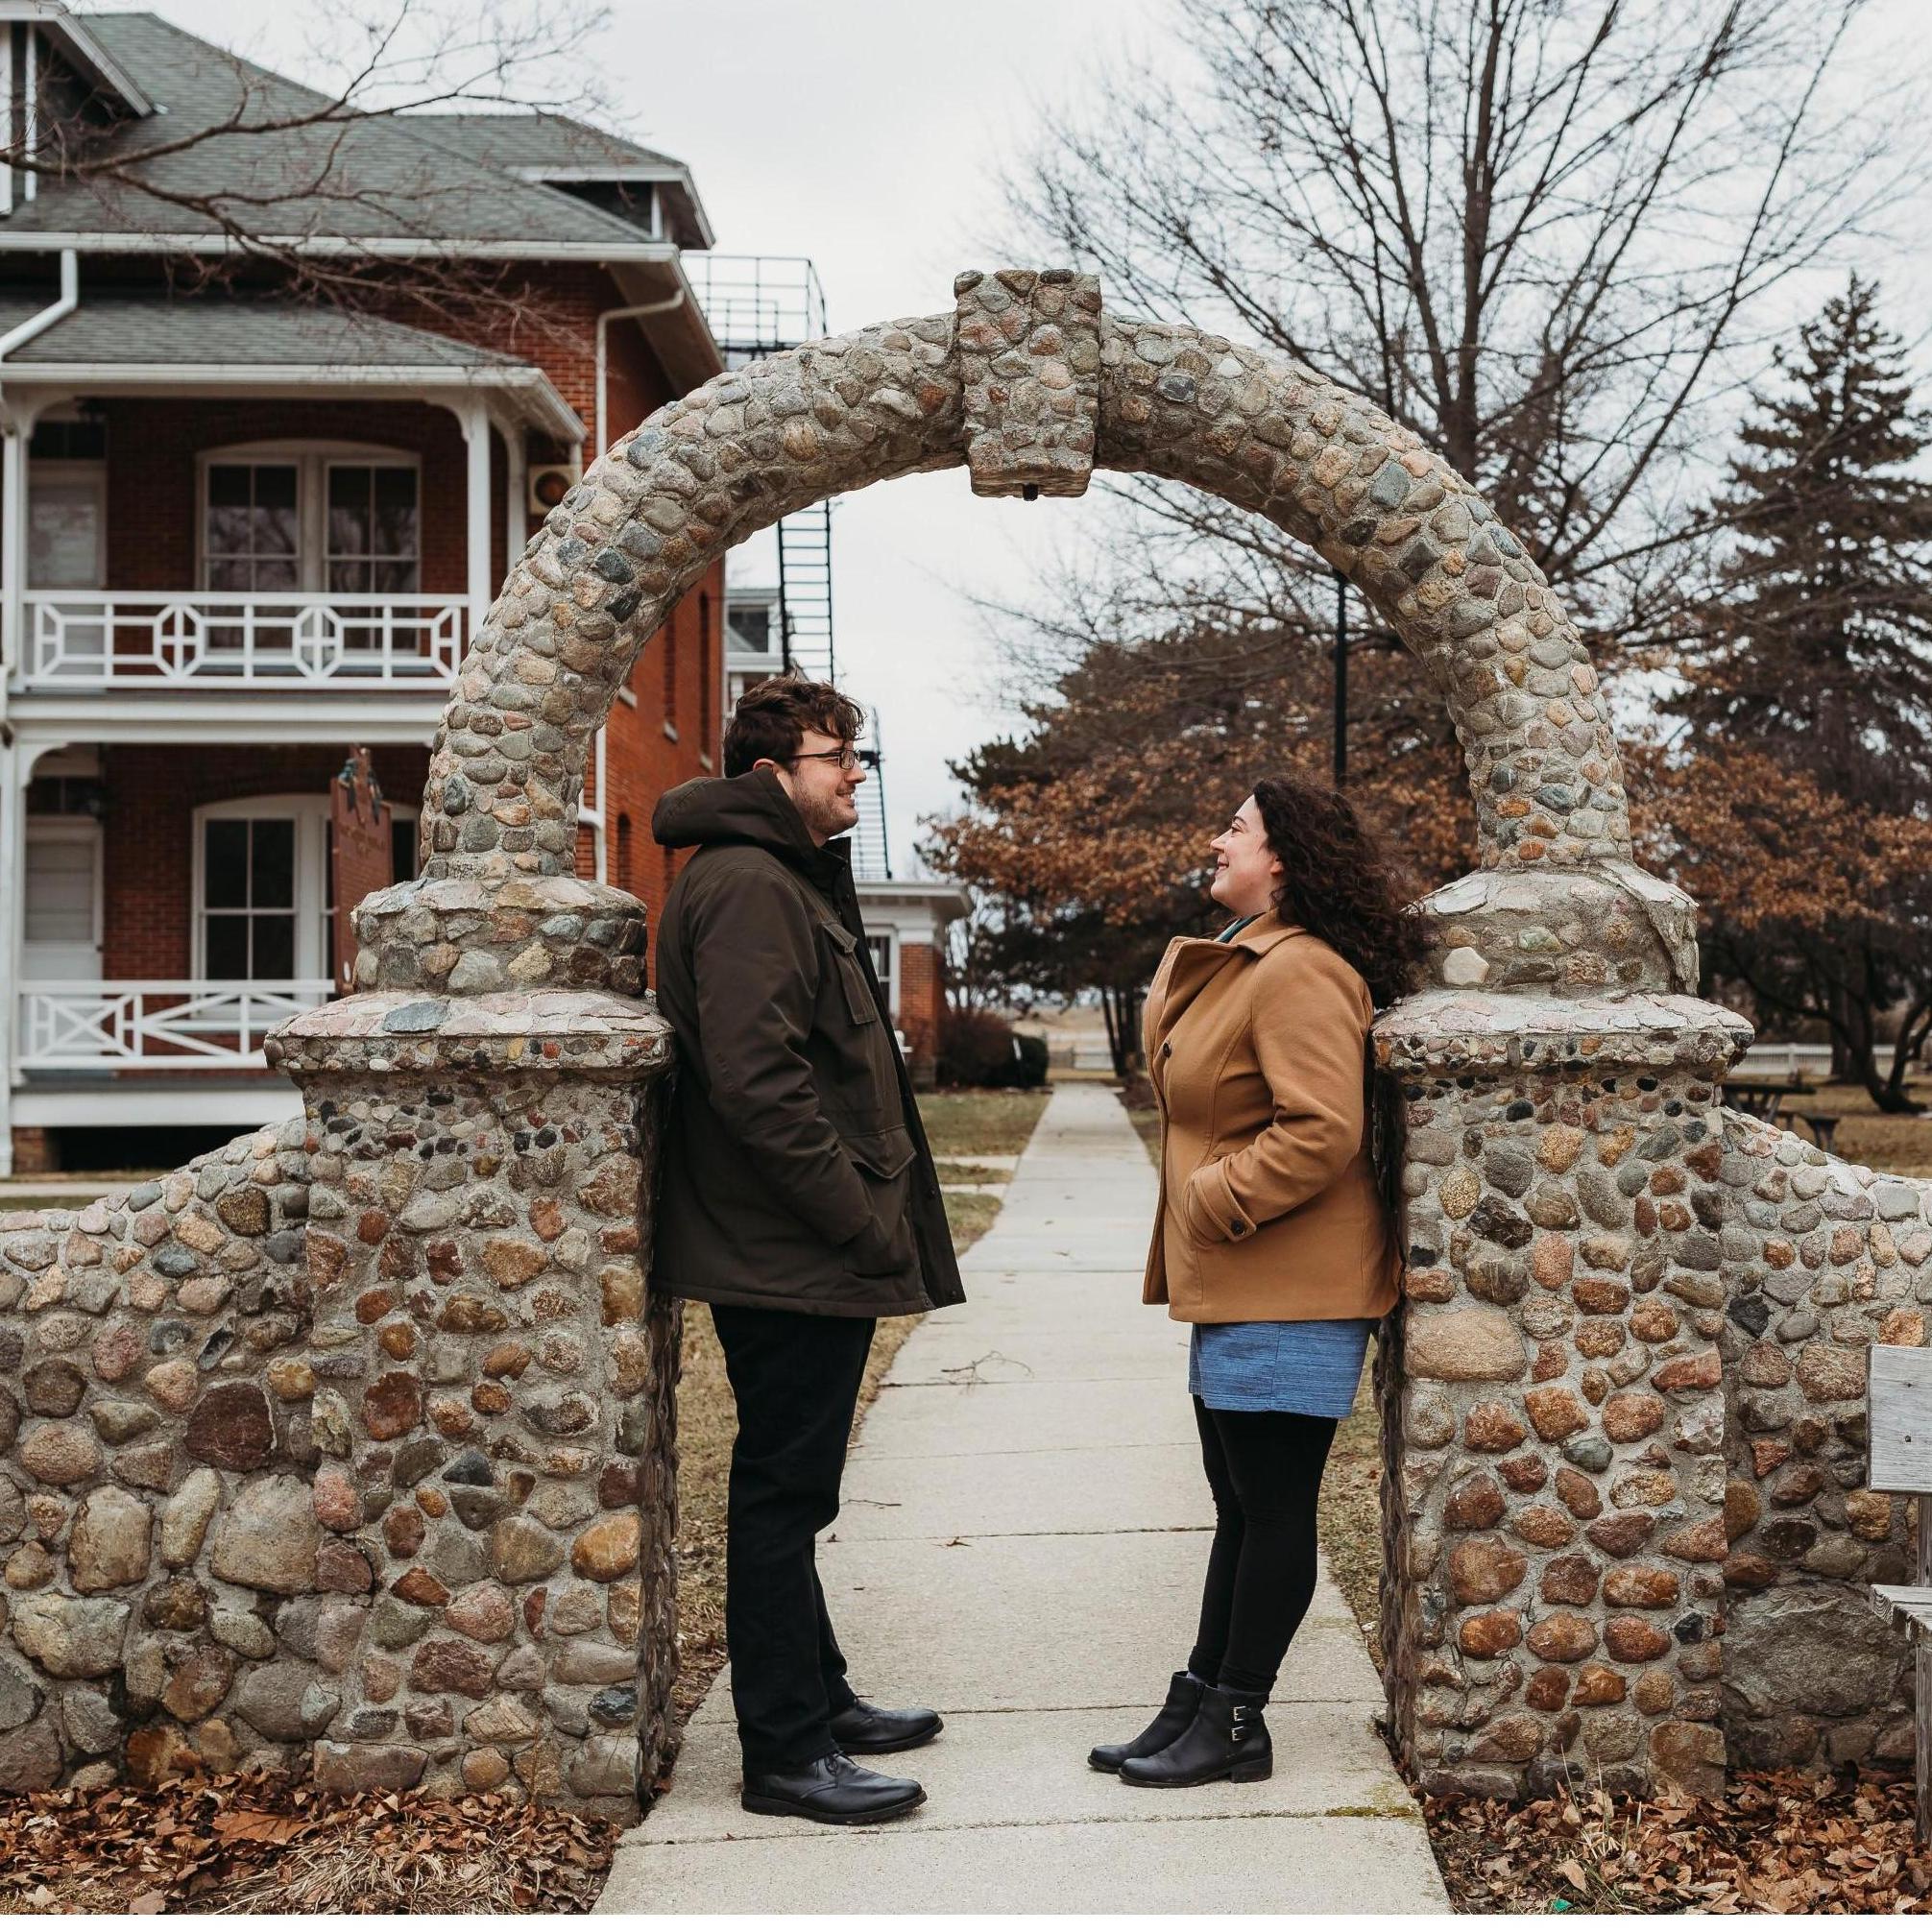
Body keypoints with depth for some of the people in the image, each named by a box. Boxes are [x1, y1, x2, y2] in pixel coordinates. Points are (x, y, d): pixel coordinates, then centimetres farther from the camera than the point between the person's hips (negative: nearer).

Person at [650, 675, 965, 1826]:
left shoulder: (791, 880, 19)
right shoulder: (748, 886, -16)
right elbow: (756, 1083, -25)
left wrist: (878, 1220, 15)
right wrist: (865, 1222, -21)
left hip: (809, 1258, 11)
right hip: (790, 1258, -11)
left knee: (793, 1491, 19)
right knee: (783, 1497, -2)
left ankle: (819, 1700, 31)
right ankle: (785, 1755, 7)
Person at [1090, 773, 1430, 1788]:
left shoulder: (1299, 974, -18)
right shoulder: (1233, 965, 17)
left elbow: (1321, 1131, -26)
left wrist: (1212, 1201, -17)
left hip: (1287, 1292, -11)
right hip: (1233, 1287, 11)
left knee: (1272, 1505, 0)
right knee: (1239, 1504, 16)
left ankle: (1234, 1723, 9)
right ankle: (1201, 1700, 25)